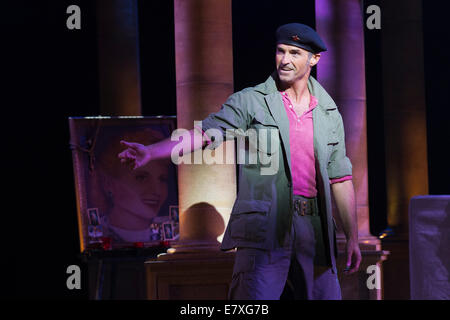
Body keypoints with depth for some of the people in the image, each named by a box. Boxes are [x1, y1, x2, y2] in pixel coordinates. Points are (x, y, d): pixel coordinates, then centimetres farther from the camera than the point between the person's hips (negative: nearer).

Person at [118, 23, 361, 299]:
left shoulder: (330, 114, 14)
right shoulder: (250, 102, 4)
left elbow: (340, 178, 16)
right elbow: (205, 135, -6)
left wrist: (353, 237, 13)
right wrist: (149, 152, -22)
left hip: (314, 231, 4)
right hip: (264, 229, -4)